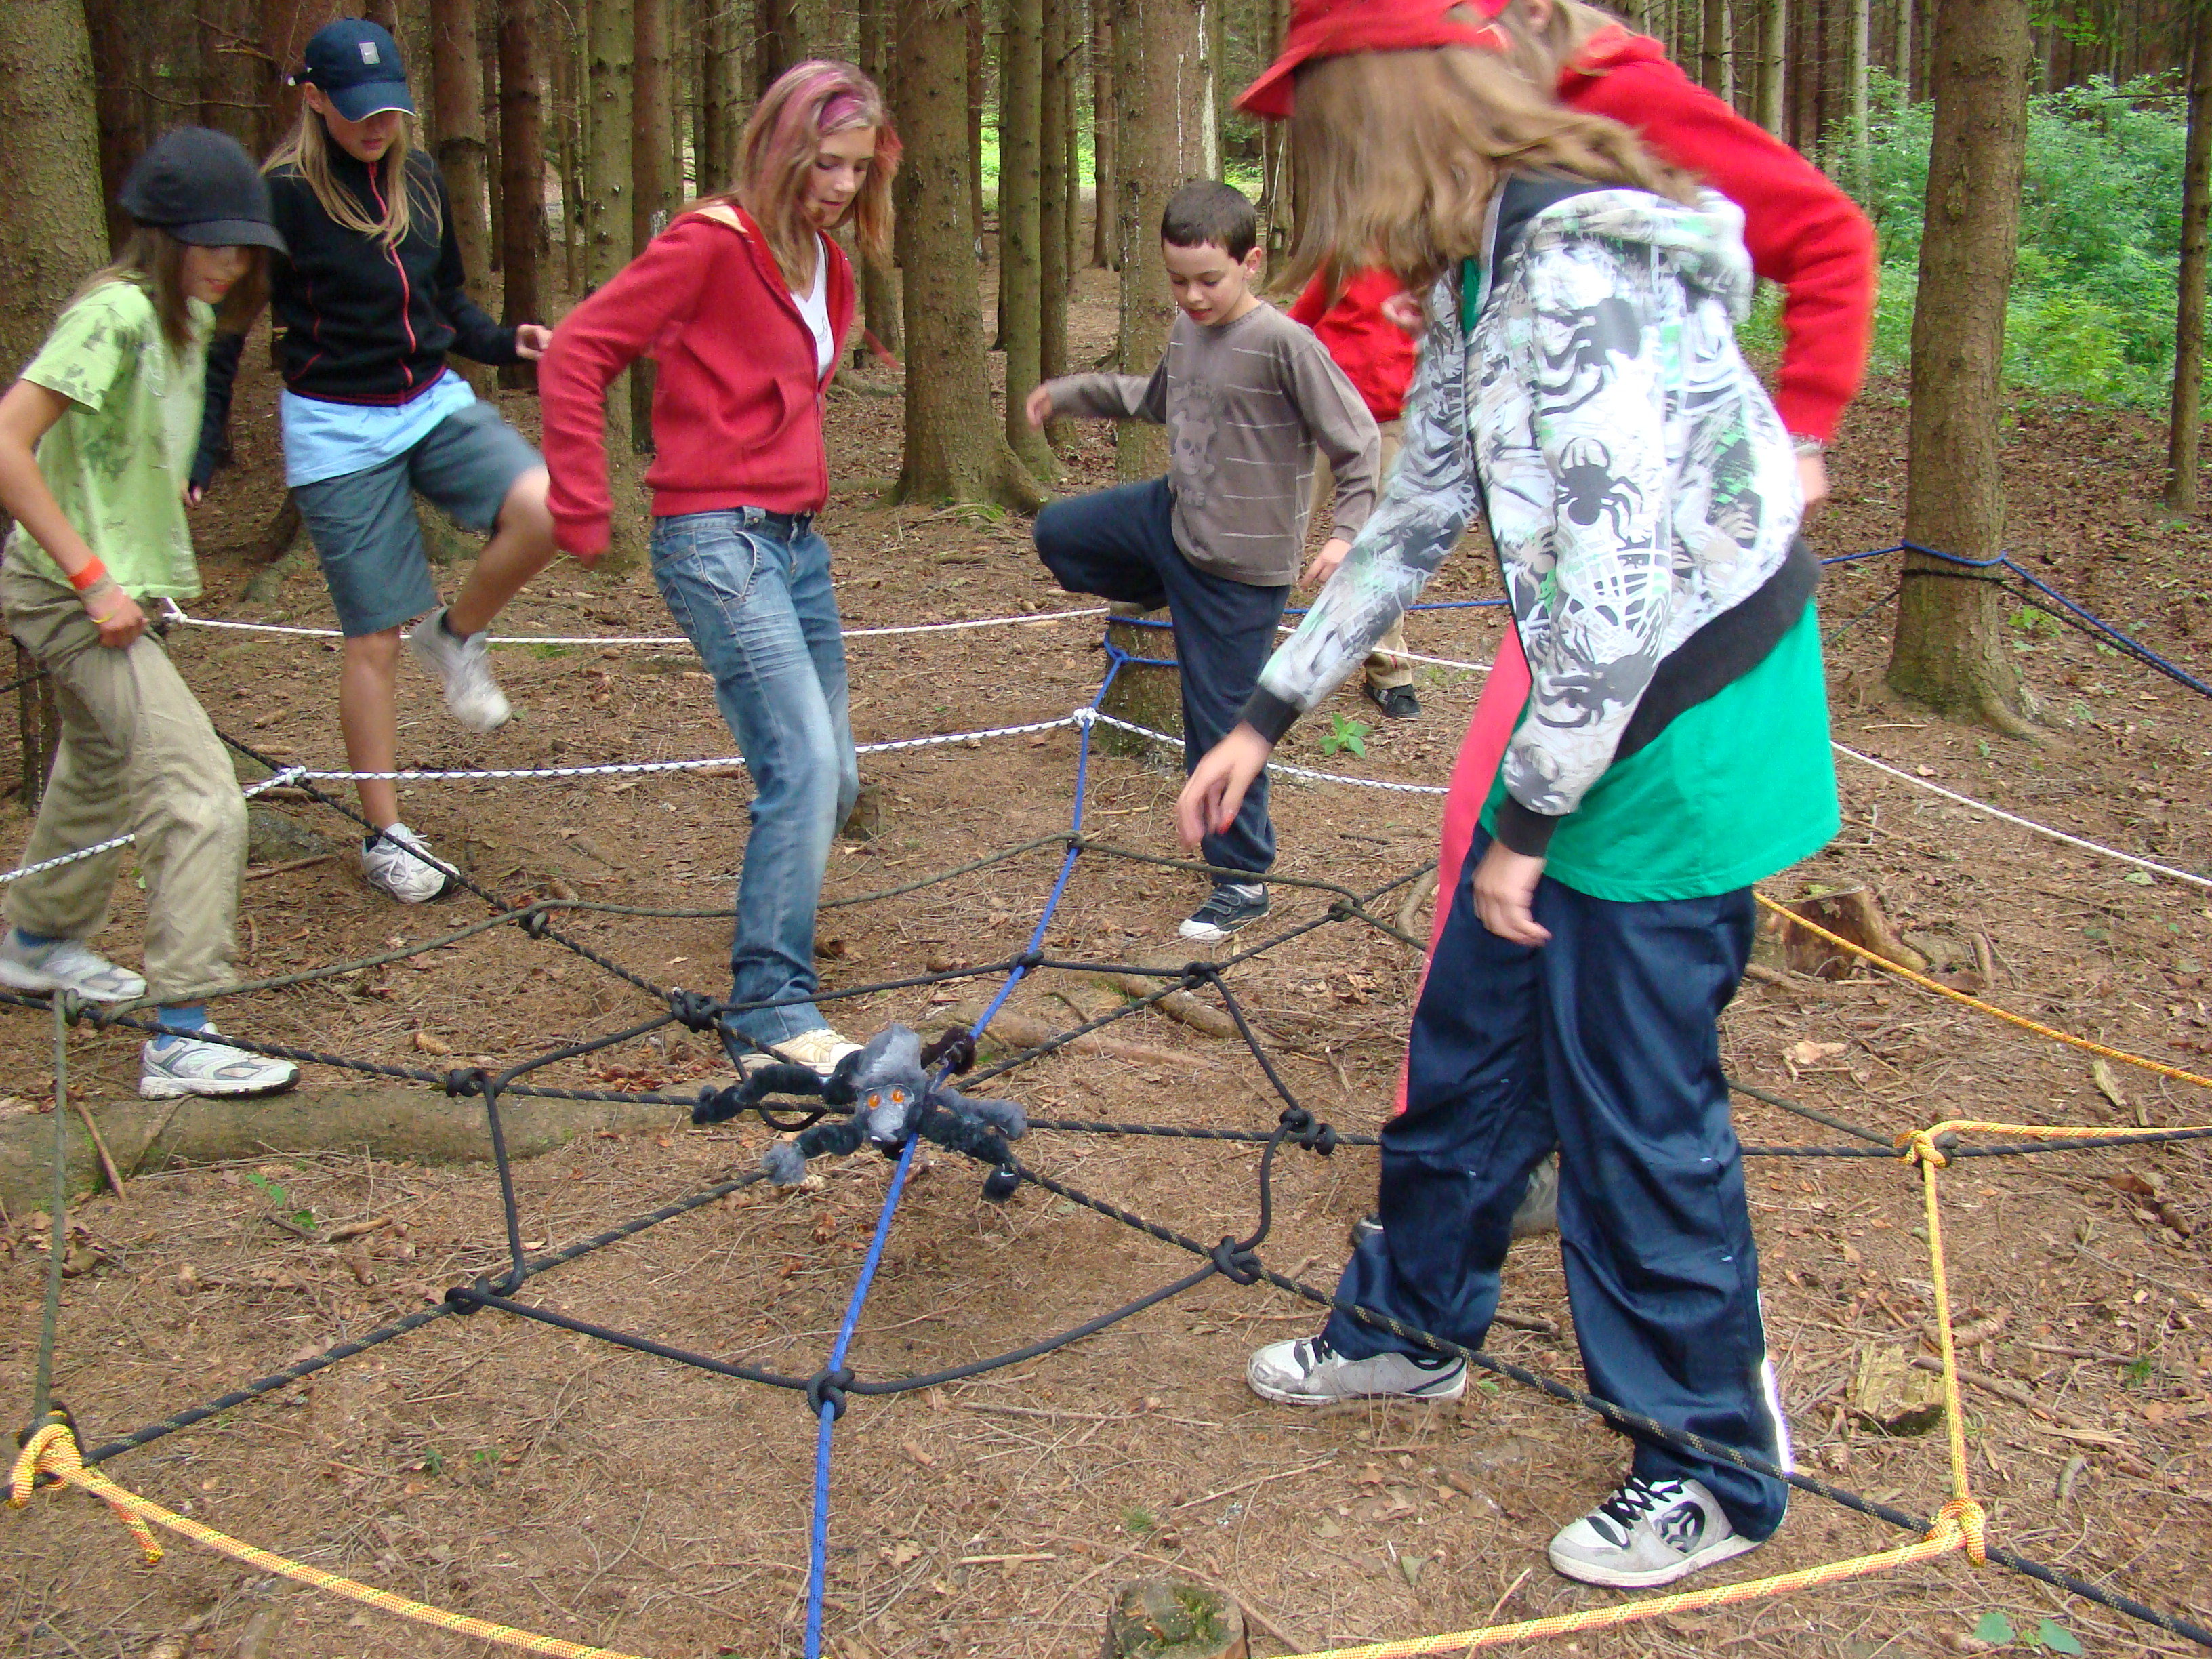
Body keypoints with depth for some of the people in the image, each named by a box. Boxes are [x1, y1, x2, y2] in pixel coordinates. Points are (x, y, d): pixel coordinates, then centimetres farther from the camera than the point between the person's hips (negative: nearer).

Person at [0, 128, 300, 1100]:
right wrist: (94, 578, -26)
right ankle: (180, 1039, -12)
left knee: (104, 766, 28)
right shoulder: (116, 313, -20)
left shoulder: (185, 316, 7)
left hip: (111, 590, 10)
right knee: (200, 796, -15)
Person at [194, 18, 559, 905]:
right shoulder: (284, 196, -10)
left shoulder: (419, 178, 5)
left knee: (541, 506, -25)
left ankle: (457, 635, 5)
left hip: (435, 402, 5)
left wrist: (506, 341, -2)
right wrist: (196, 456, -10)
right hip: (338, 431, -4)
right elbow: (223, 329, -6)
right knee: (374, 636, -1)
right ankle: (384, 836, 14)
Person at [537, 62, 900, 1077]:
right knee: (802, 764, -17)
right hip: (717, 537, -9)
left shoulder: (827, 267, 16)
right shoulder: (713, 243, -9)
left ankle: (769, 956, 30)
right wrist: (582, 517, -12)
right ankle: (772, 1013, -11)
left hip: (796, 538, 9)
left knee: (830, 780, 10)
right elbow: (576, 354, -11)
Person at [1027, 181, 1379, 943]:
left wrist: (1347, 531, -30)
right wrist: (1069, 392, 21)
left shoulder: (1284, 344, -21)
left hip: (1240, 563, -8)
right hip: (1172, 516, 8)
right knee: (1057, 532, 20)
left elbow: (1358, 441, -18)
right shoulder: (1187, 330, 2)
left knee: (1222, 722, -1)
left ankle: (1242, 881, 13)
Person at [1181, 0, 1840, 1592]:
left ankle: (1717, 1475, 24)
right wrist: (1265, 717, 19)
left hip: (1685, 736, -9)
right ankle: (1412, 1324, 42)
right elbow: (1415, 520, 16)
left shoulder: (1578, 265, -25)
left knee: (1638, 1114, 3)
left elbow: (1619, 586, -28)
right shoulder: (1477, 275, 8)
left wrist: (1521, 824, -18)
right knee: (1474, 1041, 20)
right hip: (1591, 725, 9)